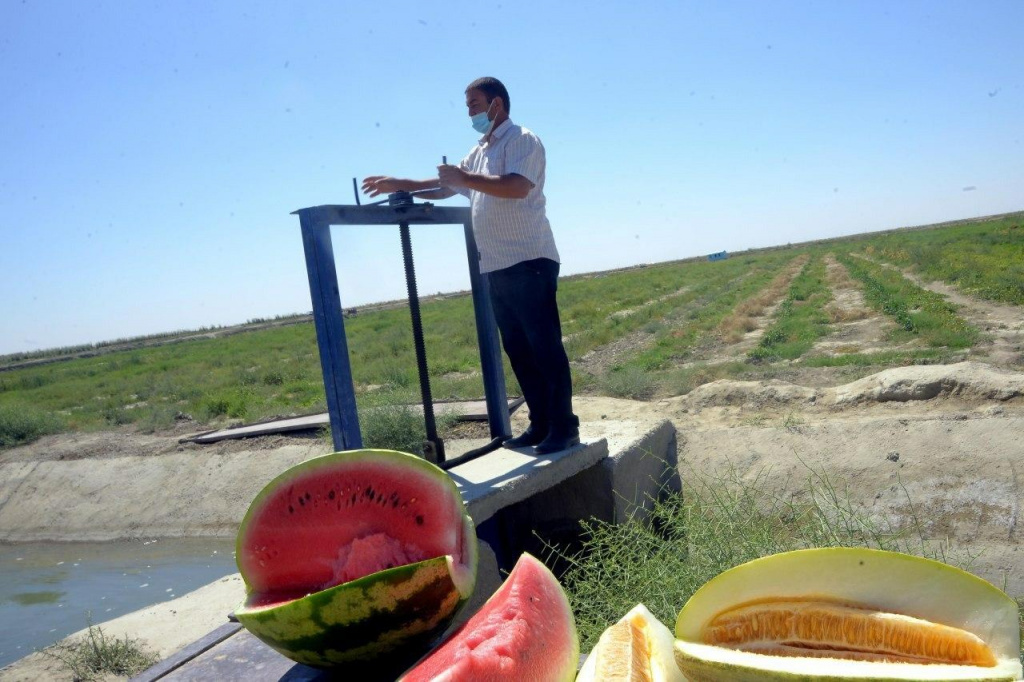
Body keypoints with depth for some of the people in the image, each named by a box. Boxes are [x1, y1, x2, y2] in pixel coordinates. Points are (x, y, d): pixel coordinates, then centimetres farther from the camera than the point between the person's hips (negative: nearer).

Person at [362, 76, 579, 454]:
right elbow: (444, 187, 30)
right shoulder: (478, 152, 23)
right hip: (498, 267, 9)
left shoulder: (522, 140, -3)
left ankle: (564, 427, -2)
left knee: (545, 345, -7)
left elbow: (517, 186, -21)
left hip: (529, 261, -9)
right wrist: (399, 185, 21)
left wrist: (466, 178, -15)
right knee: (519, 350, 8)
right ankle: (540, 425, 14)